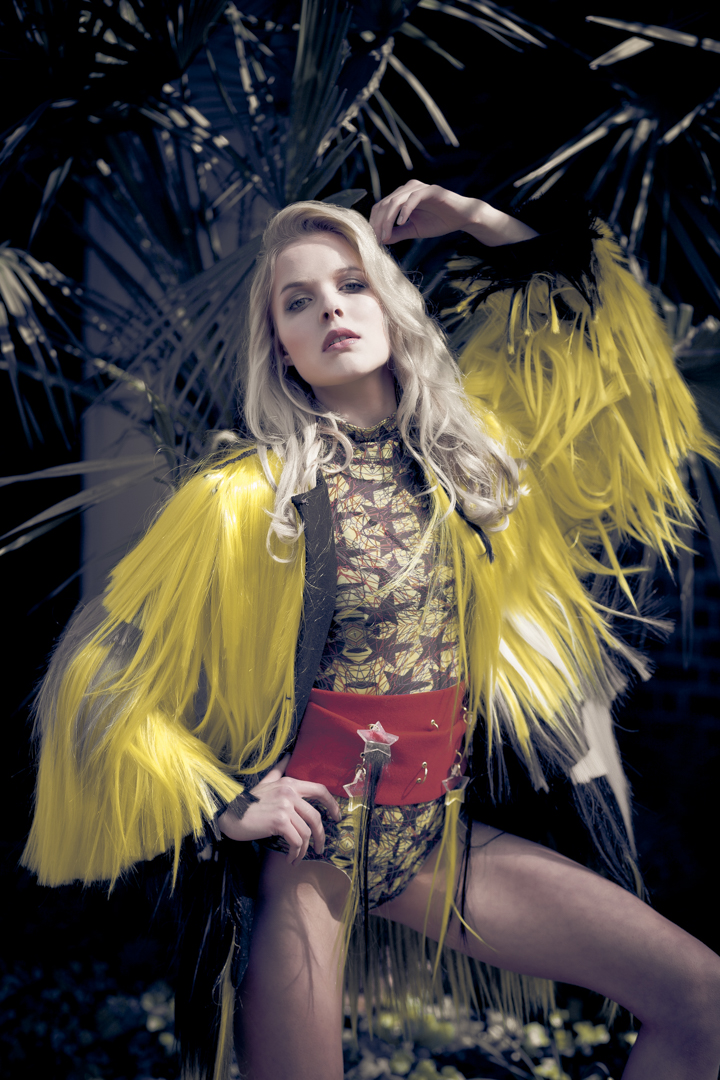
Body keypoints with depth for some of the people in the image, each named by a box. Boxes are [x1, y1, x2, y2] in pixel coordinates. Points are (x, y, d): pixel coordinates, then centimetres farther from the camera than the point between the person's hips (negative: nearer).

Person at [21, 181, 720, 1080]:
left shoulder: (466, 440, 3)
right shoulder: (247, 495, -12)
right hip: (314, 833, -4)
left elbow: (589, 301, 16)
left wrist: (476, 220, 5)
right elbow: (102, 677, -8)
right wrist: (227, 806, -10)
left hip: (436, 829, 5)